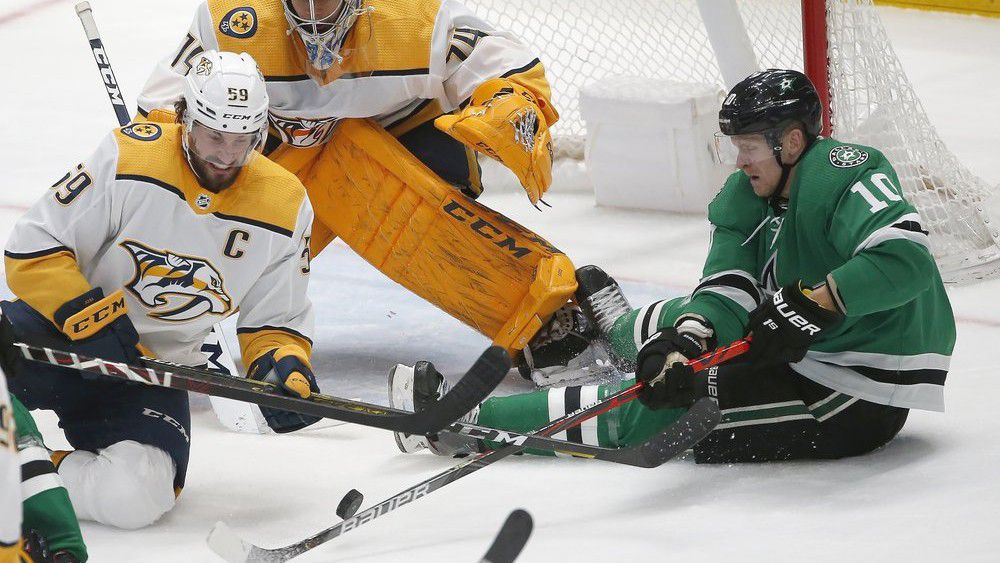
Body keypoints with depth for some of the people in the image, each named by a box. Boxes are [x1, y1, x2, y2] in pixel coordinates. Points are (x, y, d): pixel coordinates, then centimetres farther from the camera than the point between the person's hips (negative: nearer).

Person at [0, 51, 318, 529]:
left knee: (133, 499, -24)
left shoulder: (284, 207, -3)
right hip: (61, 331, -2)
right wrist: (93, 320, -22)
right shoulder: (127, 159, -14)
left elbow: (276, 323, 9)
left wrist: (285, 368, -12)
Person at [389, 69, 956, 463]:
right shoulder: (747, 199, 7)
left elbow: (905, 259, -35)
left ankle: (472, 421, -6)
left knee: (652, 411, -12)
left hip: (856, 400, -9)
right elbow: (728, 294, -5)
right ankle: (622, 325, 64)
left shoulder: (844, 174, -20)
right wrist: (688, 339, -25)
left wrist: (813, 302, -39)